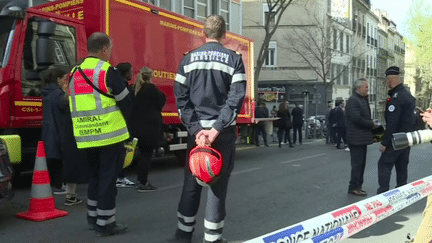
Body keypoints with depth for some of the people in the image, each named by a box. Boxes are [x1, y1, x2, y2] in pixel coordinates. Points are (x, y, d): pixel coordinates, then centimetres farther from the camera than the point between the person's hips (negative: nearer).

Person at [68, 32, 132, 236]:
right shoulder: (108, 71, -9)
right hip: (109, 134, -7)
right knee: (108, 177, 1)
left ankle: (93, 218, 29)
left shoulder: (76, 73, 13)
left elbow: (76, 105, 17)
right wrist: (121, 117, 13)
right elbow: (126, 102, -6)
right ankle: (105, 224, 6)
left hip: (86, 136, 7)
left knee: (95, 176, 19)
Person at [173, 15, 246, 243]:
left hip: (196, 129, 2)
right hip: (223, 131, -2)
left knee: (192, 182, 13)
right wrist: (217, 129, -15)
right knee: (218, 184, 5)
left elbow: (181, 98, -3)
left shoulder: (188, 59, 5)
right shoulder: (234, 59, -1)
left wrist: (196, 129, -8)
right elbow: (236, 98, -12)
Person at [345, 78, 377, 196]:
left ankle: (357, 186, 22)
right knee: (357, 163, -5)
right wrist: (371, 124, -15)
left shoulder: (362, 99, 17)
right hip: (356, 138, -10)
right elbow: (356, 118, -24)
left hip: (362, 138, 10)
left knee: (360, 163, 14)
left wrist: (371, 122, 3)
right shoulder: (353, 100, -15)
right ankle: (354, 187, 2)